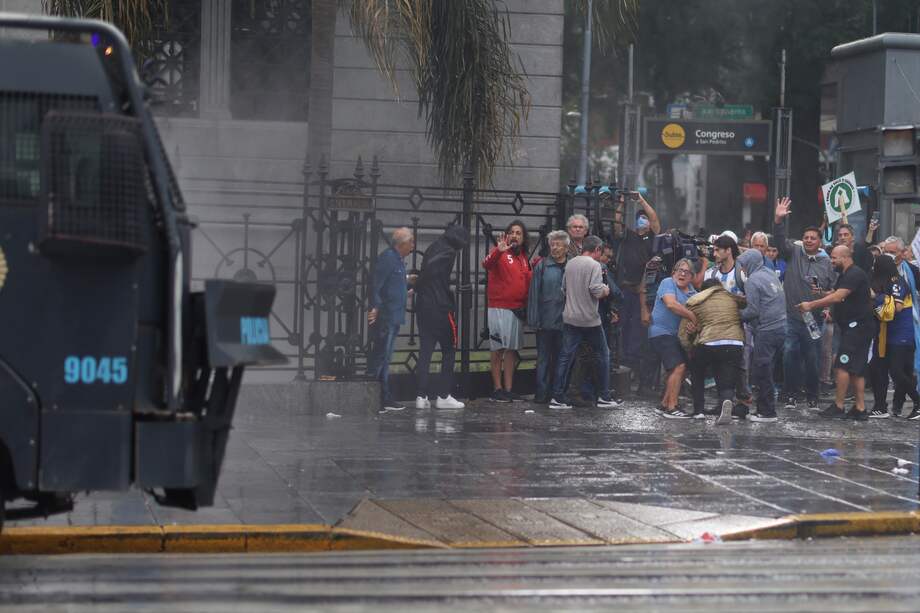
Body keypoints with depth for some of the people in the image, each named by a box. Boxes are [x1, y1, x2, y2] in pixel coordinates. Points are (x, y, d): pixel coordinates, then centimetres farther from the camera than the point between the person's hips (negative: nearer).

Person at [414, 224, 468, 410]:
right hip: (440, 307, -8)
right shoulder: (449, 253, -10)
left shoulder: (433, 248, 17)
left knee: (425, 351, 6)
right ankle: (444, 396, 1)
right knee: (449, 350, 3)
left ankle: (422, 396, 1)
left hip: (423, 306, 8)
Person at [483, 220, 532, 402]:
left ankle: (508, 389, 14)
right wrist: (498, 251, -43)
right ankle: (497, 389, 1)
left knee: (512, 349, 9)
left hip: (518, 309, 7)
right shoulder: (500, 253, -7)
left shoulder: (524, 257, 15)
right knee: (498, 349, -2)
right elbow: (487, 264, -27)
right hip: (499, 308, -7)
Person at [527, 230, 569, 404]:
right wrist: (534, 319, -7)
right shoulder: (542, 266, 1)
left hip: (565, 322, 1)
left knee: (561, 358, 9)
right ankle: (542, 393, 5)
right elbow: (534, 293, -1)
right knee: (544, 358, 2)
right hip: (546, 321, -1)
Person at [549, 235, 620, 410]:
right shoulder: (594, 265, -12)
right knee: (602, 355, 9)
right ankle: (604, 396, 11)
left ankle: (557, 397, 0)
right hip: (590, 319, -5)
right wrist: (605, 291, -1)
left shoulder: (570, 264, 8)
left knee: (565, 356, 5)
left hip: (570, 318, 5)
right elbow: (597, 291, -20)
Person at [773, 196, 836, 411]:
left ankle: (812, 396, 17)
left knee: (813, 358, 5)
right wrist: (778, 220, -25)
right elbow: (781, 240, -10)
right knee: (790, 356, -4)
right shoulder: (794, 253, 5)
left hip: (814, 318, 1)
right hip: (791, 316, -1)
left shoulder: (826, 262, 6)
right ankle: (790, 395, 6)